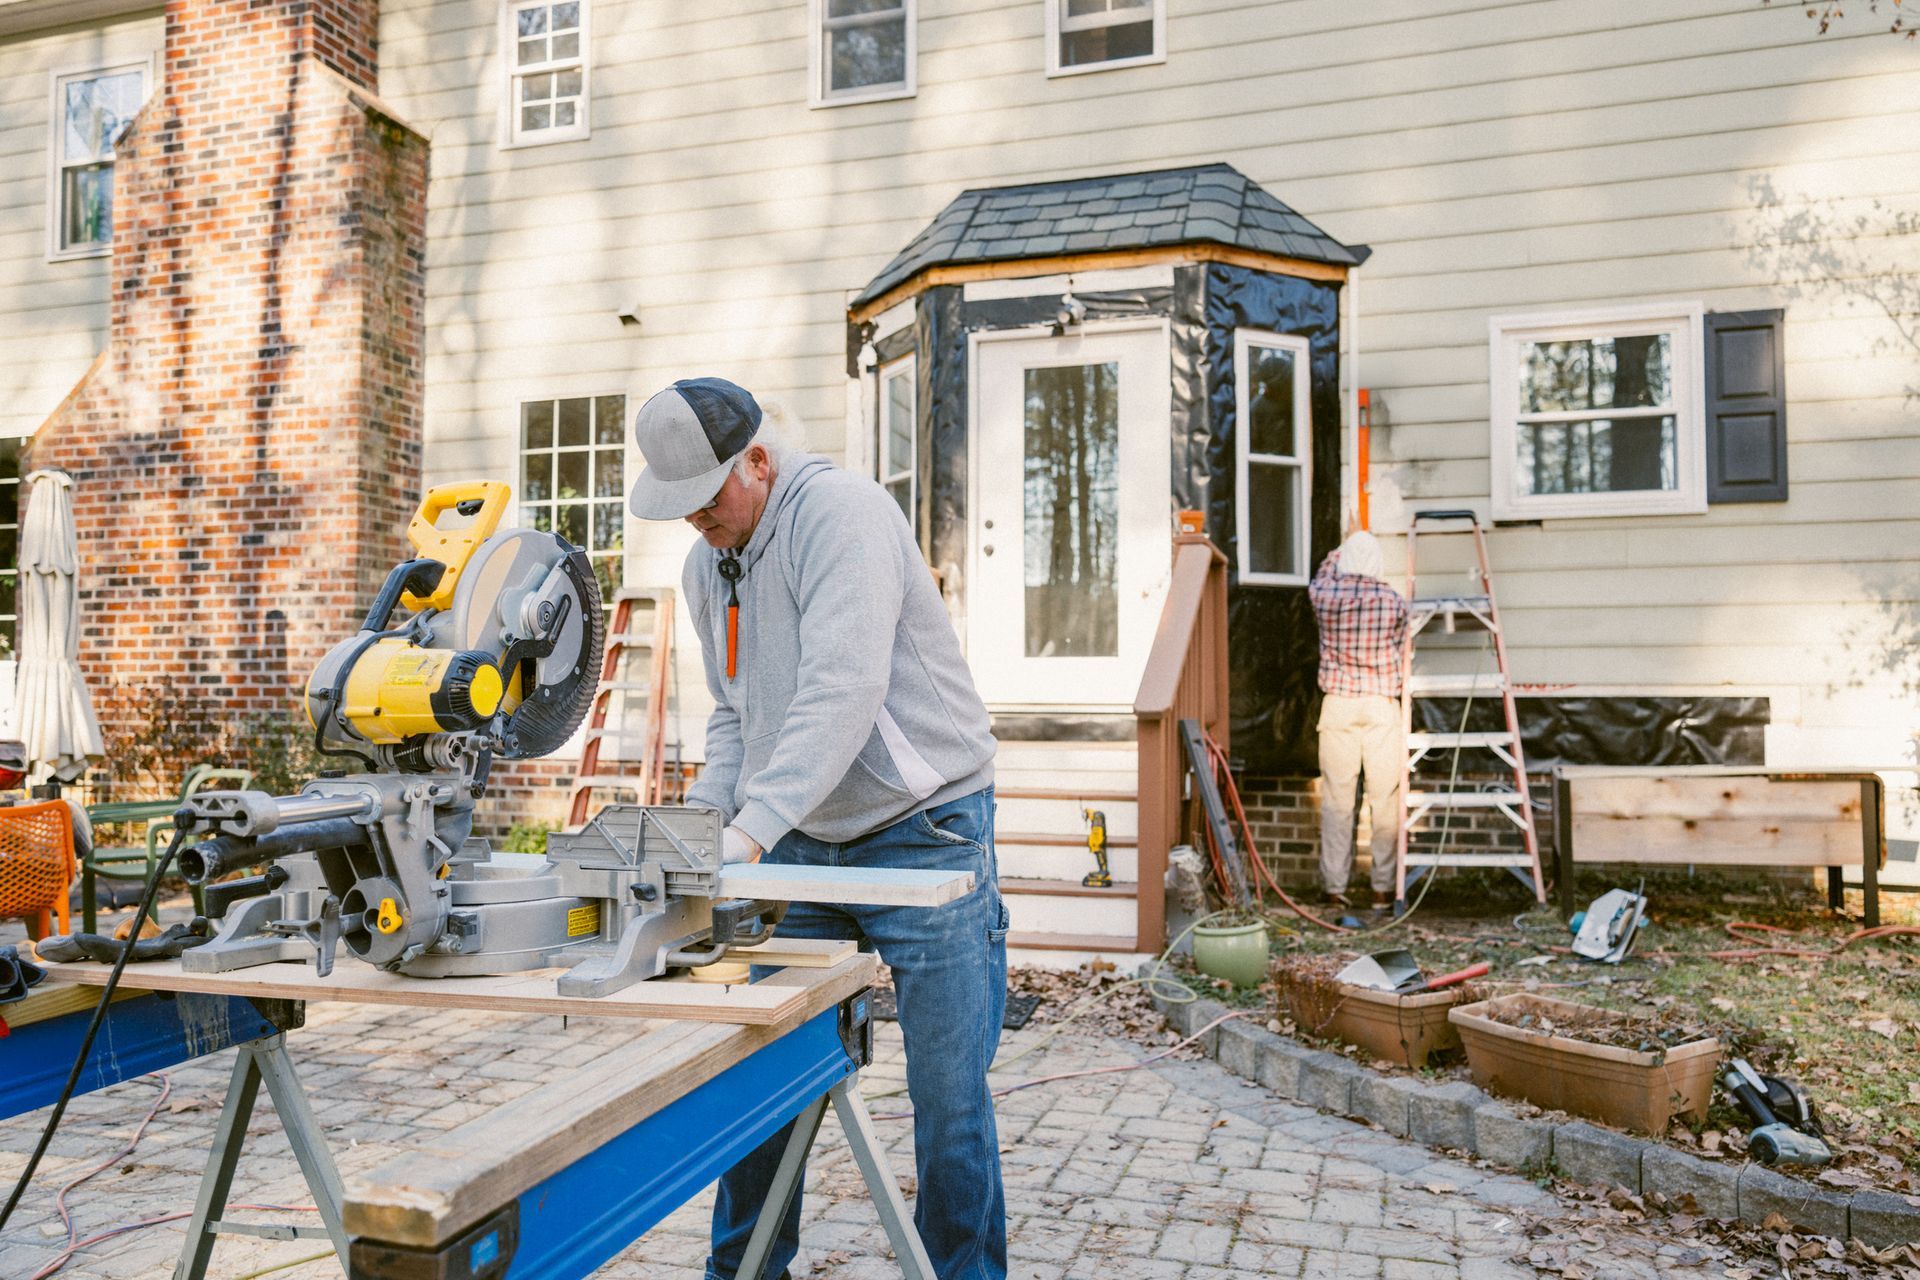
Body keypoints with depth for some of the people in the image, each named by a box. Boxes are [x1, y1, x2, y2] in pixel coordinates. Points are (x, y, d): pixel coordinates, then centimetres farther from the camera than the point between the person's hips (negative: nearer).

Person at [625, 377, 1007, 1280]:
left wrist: (751, 828, -34)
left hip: (920, 829, -7)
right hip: (803, 842, 7)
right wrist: (701, 817, -1)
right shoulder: (705, 566, 9)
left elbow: (843, 692, -29)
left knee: (946, 1093, 1)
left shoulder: (842, 512, -18)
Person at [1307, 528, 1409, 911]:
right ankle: (1383, 889, 8)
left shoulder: (1325, 597, -2)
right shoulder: (1394, 603, -4)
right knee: (1385, 799, 4)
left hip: (1338, 705, 1)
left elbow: (1322, 576, 24)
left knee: (1336, 799, 5)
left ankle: (1334, 886, 7)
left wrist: (1343, 549, 41)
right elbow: (1400, 657, 8)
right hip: (1382, 707, -1)